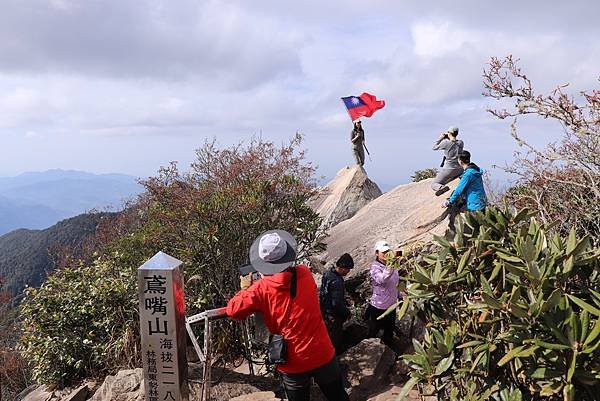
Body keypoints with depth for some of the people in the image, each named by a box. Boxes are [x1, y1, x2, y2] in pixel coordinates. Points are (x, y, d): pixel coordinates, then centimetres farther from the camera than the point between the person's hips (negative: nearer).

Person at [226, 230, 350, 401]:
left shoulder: (262, 289, -16)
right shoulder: (305, 274, -6)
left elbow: (232, 310, -10)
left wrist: (247, 289, 4)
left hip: (293, 364, -1)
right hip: (323, 355, 2)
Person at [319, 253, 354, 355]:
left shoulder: (328, 273, -1)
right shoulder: (337, 281, -31)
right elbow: (337, 303, -30)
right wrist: (347, 312, -13)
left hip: (325, 311, 9)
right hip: (333, 316, -9)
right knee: (336, 340, 9)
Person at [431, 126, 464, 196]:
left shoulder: (446, 143, -13)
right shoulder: (461, 143, 2)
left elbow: (434, 147, 1)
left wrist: (440, 138, 11)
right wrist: (448, 139, 15)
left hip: (448, 169, -5)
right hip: (459, 169, 5)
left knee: (434, 185, 2)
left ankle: (442, 187, -33)